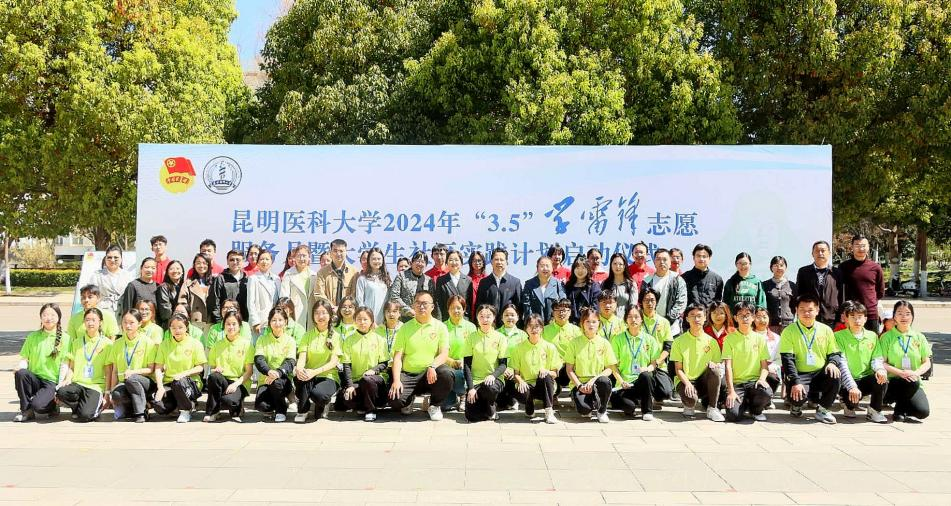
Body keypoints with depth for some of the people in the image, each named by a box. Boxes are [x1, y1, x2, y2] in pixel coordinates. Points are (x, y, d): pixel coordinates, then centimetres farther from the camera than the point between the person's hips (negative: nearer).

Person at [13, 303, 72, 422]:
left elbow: (64, 364, -2)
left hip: (52, 382, -4)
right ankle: (26, 410, -11)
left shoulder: (65, 338, 1)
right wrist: (20, 366, -17)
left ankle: (52, 406, 8)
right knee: (20, 373, -30)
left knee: (37, 405, -30)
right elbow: (24, 358, 8)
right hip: (34, 379, 4)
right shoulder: (32, 337, 11)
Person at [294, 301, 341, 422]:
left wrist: (315, 372, -26)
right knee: (299, 375, -34)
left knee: (318, 394, -35)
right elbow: (302, 357, -4)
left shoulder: (335, 336, 2)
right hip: (309, 376, 2)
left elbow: (334, 362, -8)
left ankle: (322, 405, 5)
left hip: (328, 377, -2)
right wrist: (299, 368, -30)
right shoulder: (308, 335, 9)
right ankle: (302, 411, -11)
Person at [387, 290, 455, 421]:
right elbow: (397, 357, 2)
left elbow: (444, 354, -4)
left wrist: (432, 366, -26)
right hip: (407, 375, 1)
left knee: (446, 374, -34)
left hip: (431, 375, 0)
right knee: (395, 401, -26)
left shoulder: (440, 327, 5)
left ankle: (435, 405, -2)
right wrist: (396, 380, -13)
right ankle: (409, 400, 16)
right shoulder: (405, 328, 8)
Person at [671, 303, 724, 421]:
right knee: (691, 399, -36)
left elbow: (718, 365, 6)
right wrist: (687, 383, -21)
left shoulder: (711, 341, 5)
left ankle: (712, 408, -15)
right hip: (685, 380, -2)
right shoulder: (679, 341, 0)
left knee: (713, 367, -30)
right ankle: (689, 405, 6)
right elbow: (678, 369, -2)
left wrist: (715, 366, -19)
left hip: (704, 381, 2)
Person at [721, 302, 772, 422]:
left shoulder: (760, 338, 8)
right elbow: (728, 366, -5)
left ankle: (756, 409, 3)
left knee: (767, 393, -34)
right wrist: (731, 391, -15)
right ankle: (743, 404, 13)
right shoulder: (730, 338, 2)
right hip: (736, 382, -2)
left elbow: (764, 365, 6)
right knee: (734, 415, -26)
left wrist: (762, 378, -17)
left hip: (754, 381, 2)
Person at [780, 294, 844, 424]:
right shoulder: (789, 331, -3)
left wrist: (833, 363, -14)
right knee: (798, 395, -32)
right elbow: (787, 360, -10)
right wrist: (795, 382, -21)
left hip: (820, 374, 3)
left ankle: (822, 409, -5)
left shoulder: (826, 330, 8)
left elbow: (835, 353, 11)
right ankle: (795, 404, 10)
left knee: (836, 377, -29)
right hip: (799, 374, -3)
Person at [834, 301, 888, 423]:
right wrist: (852, 386, -25)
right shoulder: (839, 336, -5)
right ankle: (850, 405, 8)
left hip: (867, 379, 3)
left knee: (882, 379, -29)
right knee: (853, 396, -33)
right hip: (848, 381, -3)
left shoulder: (872, 336, 10)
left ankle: (874, 411, -4)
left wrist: (880, 369, -19)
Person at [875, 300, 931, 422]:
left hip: (914, 381, 3)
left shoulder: (919, 337, 9)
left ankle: (900, 400, 13)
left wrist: (916, 373, -14)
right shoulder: (887, 337, 0)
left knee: (923, 412, -20)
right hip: (892, 381, -3)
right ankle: (899, 412, -10)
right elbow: (881, 362, -5)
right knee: (912, 383, -35)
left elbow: (927, 362, 6)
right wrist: (900, 372, -20)